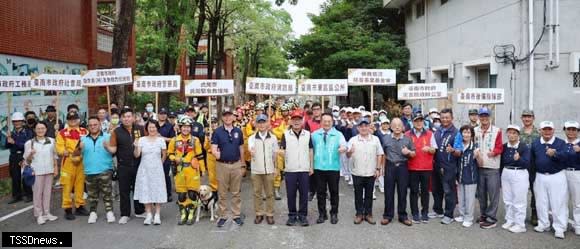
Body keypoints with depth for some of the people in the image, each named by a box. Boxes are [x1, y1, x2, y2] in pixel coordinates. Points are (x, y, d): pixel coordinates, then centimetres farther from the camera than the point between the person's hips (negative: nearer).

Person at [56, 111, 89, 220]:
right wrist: (64, 152, -25)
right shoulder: (62, 133, 4)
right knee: (67, 186, -1)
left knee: (80, 185, 9)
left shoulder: (84, 132, 8)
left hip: (81, 162, 2)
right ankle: (68, 209, 6)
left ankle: (79, 206, 20)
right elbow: (59, 147, -3)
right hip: (68, 162, -2)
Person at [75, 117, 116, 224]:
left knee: (107, 193, -3)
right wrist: (79, 148, -12)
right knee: (92, 195, 11)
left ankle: (109, 212, 2)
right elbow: (75, 154, 8)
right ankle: (93, 213, 20)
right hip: (89, 171, 3)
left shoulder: (107, 137, 1)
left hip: (105, 170, -3)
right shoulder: (83, 139, 9)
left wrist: (108, 148, -24)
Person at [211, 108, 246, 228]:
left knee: (236, 192, 8)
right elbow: (213, 148, -9)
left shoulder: (238, 131, 6)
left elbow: (241, 149, 12)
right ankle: (222, 216, 15)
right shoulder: (217, 132, -2)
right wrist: (215, 153, -32)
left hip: (236, 165, 2)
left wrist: (243, 165, 13)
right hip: (222, 165, -2)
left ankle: (236, 215, 16)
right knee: (222, 193, 6)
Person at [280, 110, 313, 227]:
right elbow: (282, 151, 0)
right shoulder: (286, 134, 0)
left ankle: (302, 215, 16)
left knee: (304, 193, 5)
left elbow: (310, 151, 9)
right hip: (290, 169, -1)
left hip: (304, 169, 1)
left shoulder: (307, 134, 4)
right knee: (291, 194, 5)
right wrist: (281, 152, -24)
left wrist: (311, 166, 7)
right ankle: (292, 215, 18)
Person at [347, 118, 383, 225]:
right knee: (358, 195, 8)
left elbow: (379, 155, 5)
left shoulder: (375, 139, 2)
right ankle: (359, 214, 18)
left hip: (371, 172, 1)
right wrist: (350, 152, -29)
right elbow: (348, 156, -6)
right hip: (357, 172, -1)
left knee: (369, 195, 9)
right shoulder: (353, 140, -2)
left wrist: (378, 168, 0)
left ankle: (368, 214, 20)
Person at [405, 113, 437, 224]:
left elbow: (434, 150, 6)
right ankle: (415, 214, 11)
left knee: (425, 191, 6)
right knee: (414, 191, 4)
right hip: (412, 168, 0)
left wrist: (429, 149, -16)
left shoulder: (429, 134, 6)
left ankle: (425, 213, 17)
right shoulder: (407, 135, 4)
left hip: (426, 167, 1)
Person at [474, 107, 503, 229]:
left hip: (492, 167, -4)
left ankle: (491, 218, 5)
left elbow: (500, 148, -7)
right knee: (481, 193, 13)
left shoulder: (497, 131, -5)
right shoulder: (475, 130, 7)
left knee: (493, 194, -2)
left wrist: (493, 152, -25)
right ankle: (483, 214, 25)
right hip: (479, 167, 4)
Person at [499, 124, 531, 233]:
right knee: (507, 200, 15)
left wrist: (519, 159, -34)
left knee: (519, 201, 1)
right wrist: (500, 175, 9)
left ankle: (520, 225, 10)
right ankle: (509, 221, 28)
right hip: (506, 173, 6)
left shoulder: (524, 147, -11)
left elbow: (527, 163, -16)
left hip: (520, 174, -6)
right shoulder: (504, 147, 3)